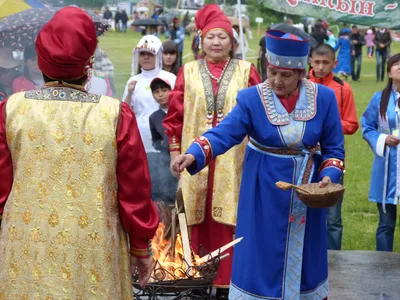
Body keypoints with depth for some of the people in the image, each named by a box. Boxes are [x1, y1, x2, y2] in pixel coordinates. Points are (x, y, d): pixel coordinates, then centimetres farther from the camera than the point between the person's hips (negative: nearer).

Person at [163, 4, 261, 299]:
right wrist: (175, 152, 3)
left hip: (232, 158, -1)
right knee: (196, 218, 3)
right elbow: (175, 115, 8)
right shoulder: (189, 72, 7)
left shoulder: (246, 71, 5)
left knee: (227, 219, 0)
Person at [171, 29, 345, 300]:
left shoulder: (324, 98, -6)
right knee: (263, 256, 4)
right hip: (263, 194, -2)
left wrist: (329, 176, -17)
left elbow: (333, 147, 0)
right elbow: (224, 133, -23)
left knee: (302, 253, 14)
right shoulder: (252, 99, -12)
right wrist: (193, 155, -40)